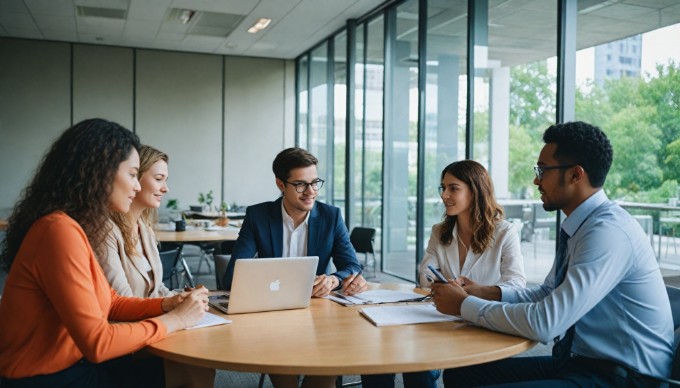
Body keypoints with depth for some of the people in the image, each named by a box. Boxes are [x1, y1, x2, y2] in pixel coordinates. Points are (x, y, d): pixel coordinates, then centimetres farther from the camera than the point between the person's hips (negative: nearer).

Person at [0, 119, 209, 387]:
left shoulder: (75, 227, 5)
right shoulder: (60, 230, -24)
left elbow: (111, 303, 12)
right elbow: (96, 342, -26)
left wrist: (167, 305, -3)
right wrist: (174, 320, -14)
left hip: (69, 364, 8)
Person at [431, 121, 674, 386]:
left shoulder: (608, 231, -22)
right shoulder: (579, 226, 6)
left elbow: (544, 324, -26)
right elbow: (546, 294, 17)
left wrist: (465, 305, -14)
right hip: (578, 361, 8)